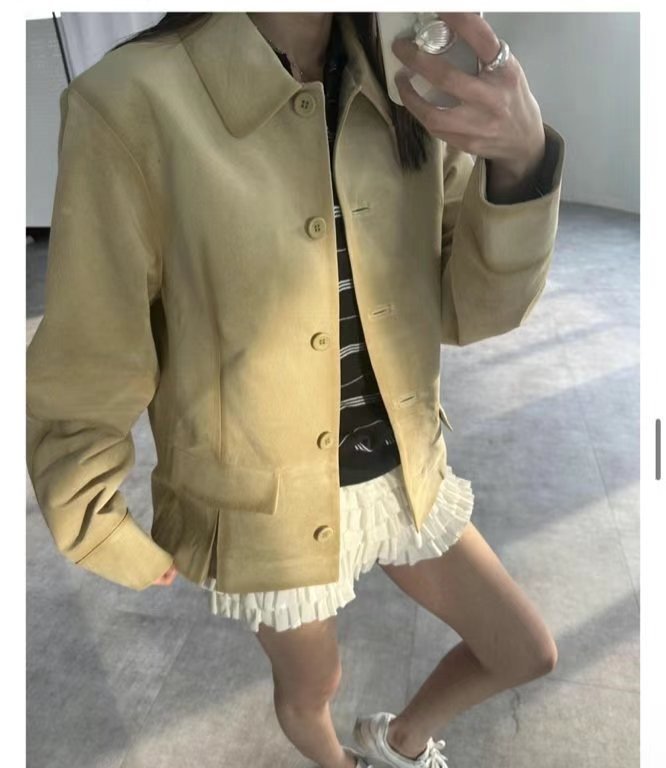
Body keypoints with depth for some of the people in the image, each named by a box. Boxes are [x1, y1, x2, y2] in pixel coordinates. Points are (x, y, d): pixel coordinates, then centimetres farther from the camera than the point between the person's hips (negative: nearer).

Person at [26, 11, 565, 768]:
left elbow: (469, 310, -6)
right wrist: (110, 545, -3)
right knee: (311, 689, 24)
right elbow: (83, 376, -14)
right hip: (270, 505, -4)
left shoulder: (407, 84, -3)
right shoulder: (135, 101, -21)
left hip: (403, 474, 5)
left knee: (528, 653, 20)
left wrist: (522, 160, -24)